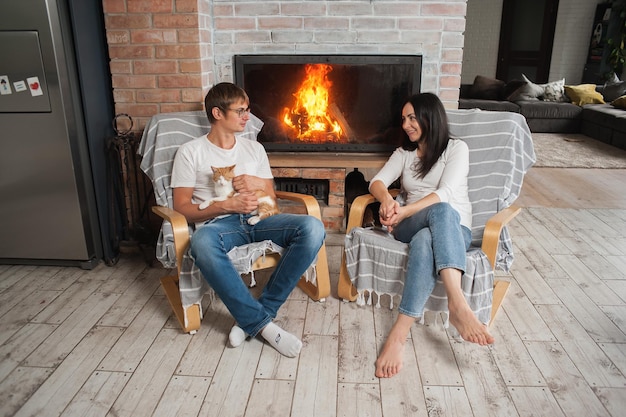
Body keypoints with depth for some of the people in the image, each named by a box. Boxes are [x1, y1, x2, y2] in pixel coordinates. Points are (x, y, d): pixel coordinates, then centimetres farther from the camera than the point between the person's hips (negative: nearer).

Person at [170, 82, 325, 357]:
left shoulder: (254, 148, 19)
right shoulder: (190, 152, 6)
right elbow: (182, 207, 0)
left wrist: (258, 183, -5)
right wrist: (228, 205, -14)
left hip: (257, 220, 4)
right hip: (217, 223, -3)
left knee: (313, 228, -26)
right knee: (203, 244, -42)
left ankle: (253, 318, -22)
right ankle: (263, 324, -29)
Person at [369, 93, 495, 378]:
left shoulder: (456, 149, 5)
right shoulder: (403, 153, 20)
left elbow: (446, 193, -12)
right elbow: (376, 182, 4)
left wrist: (404, 211, -23)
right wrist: (387, 199, -22)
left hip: (455, 229, -1)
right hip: (411, 226, 2)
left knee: (425, 241, -42)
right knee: (441, 211, -38)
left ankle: (399, 333, -52)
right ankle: (458, 304, -55)